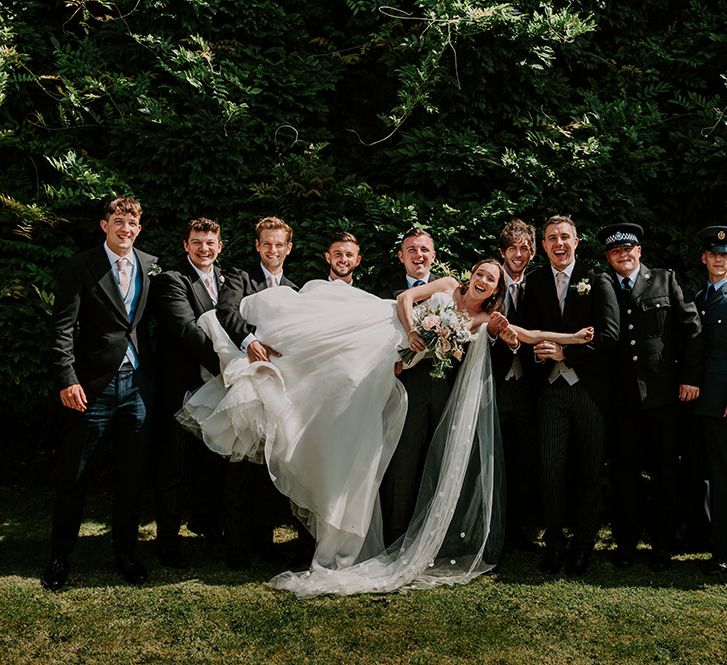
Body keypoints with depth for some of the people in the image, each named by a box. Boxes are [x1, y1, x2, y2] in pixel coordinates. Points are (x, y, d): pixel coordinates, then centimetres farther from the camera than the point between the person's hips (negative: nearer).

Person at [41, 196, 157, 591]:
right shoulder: (80, 267, -2)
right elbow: (62, 328, -8)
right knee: (74, 479, 6)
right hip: (94, 386, -3)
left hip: (137, 385, 4)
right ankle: (60, 557, 21)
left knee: (132, 477, 12)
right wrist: (67, 379, -17)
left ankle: (125, 551, 27)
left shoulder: (150, 266, 9)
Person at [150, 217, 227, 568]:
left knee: (213, 460, 19)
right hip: (180, 387, -6)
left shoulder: (225, 280, 12)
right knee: (173, 466, 6)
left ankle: (203, 519, 42)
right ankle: (168, 539, 21)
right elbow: (188, 329, -23)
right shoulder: (171, 280, -11)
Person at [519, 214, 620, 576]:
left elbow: (609, 333, -8)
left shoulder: (597, 281, 0)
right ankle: (554, 542, 12)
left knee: (589, 470, 6)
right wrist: (538, 352, -9)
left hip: (589, 386, -2)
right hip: (551, 386, 2)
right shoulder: (535, 281, 9)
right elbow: (529, 328, 13)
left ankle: (583, 544, 21)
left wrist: (566, 352, -15)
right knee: (551, 467, -3)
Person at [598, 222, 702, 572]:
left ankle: (662, 545, 21)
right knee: (624, 473, 8)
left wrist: (691, 377, -4)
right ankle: (626, 542, 21)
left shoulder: (664, 280, 4)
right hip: (622, 397, 1)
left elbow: (692, 326, 1)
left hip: (663, 394, -1)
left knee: (666, 472, 7)